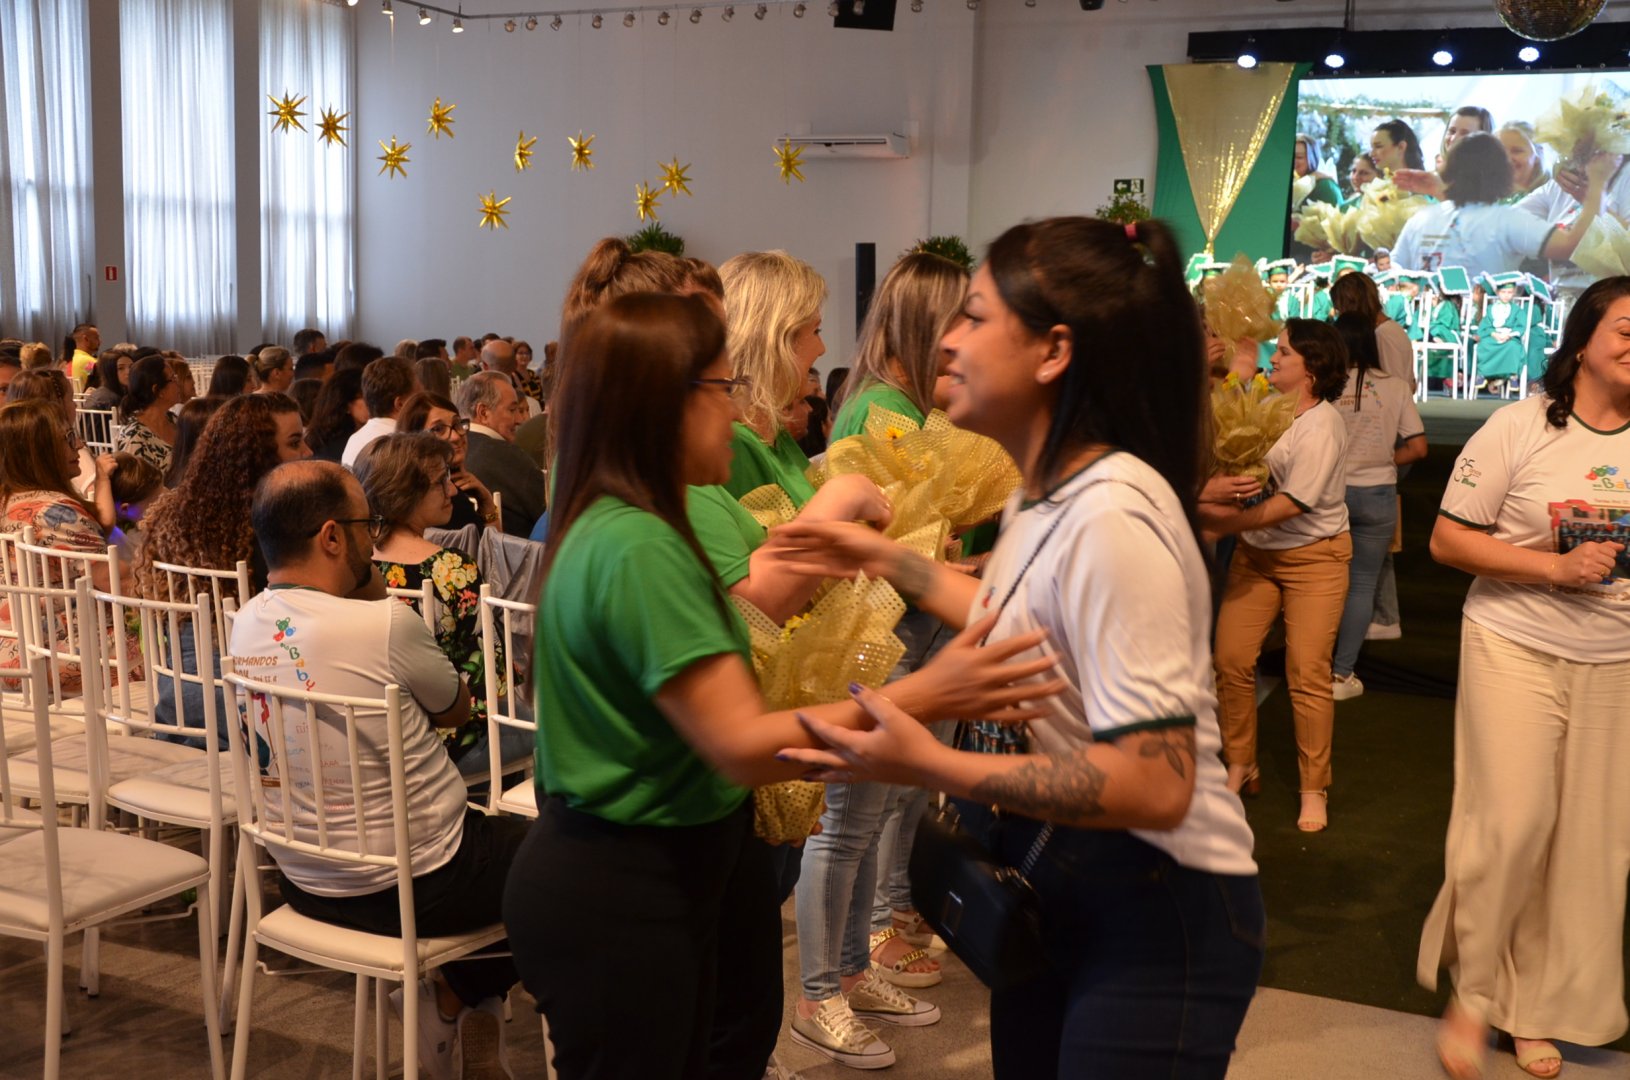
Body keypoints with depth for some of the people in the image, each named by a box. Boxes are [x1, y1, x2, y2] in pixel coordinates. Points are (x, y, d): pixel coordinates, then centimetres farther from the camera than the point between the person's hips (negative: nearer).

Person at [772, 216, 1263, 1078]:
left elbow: (1155, 784, -30)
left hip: (1156, 919, -9)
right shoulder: (1047, 495, 2)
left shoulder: (1113, 515, -27)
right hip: (1058, 898, 9)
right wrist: (891, 563, 18)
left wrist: (931, 767, -31)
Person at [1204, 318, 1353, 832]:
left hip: (1314, 556, -6)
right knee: (1231, 660, 0)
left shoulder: (1321, 425, -17)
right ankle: (1240, 767, 18)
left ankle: (1313, 789, 10)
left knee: (1307, 674, -5)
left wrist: (1223, 520, -20)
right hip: (1256, 552, 6)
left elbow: (1290, 504, -20)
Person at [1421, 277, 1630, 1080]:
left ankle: (1540, 1010, 24)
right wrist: (1553, 568, -16)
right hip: (1516, 649, -3)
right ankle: (1473, 992, 17)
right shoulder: (1521, 428, -7)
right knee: (1511, 825, -6)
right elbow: (1447, 540, -7)